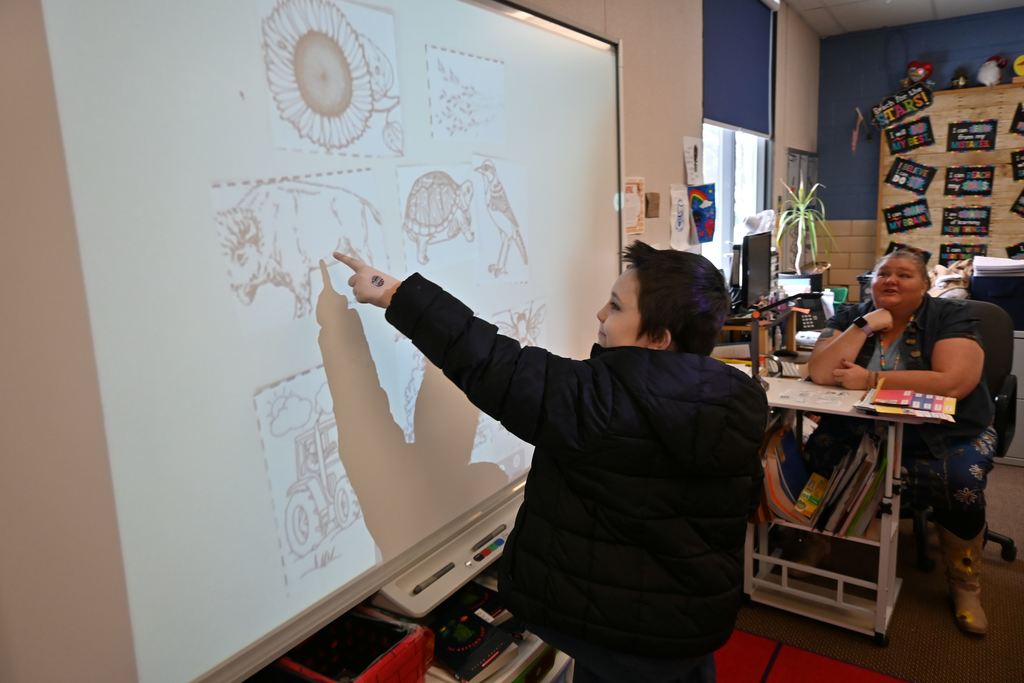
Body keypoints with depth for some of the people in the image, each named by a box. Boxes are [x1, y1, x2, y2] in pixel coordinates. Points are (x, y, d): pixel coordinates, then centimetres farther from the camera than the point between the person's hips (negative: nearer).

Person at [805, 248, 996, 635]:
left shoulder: (950, 317, -7)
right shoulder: (851, 317, 1)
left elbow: (954, 383, -24)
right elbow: (820, 373, -15)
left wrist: (871, 380, -21)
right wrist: (866, 325, -19)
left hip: (945, 433, -2)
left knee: (960, 482, -29)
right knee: (818, 452, -22)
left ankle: (964, 583, -2)